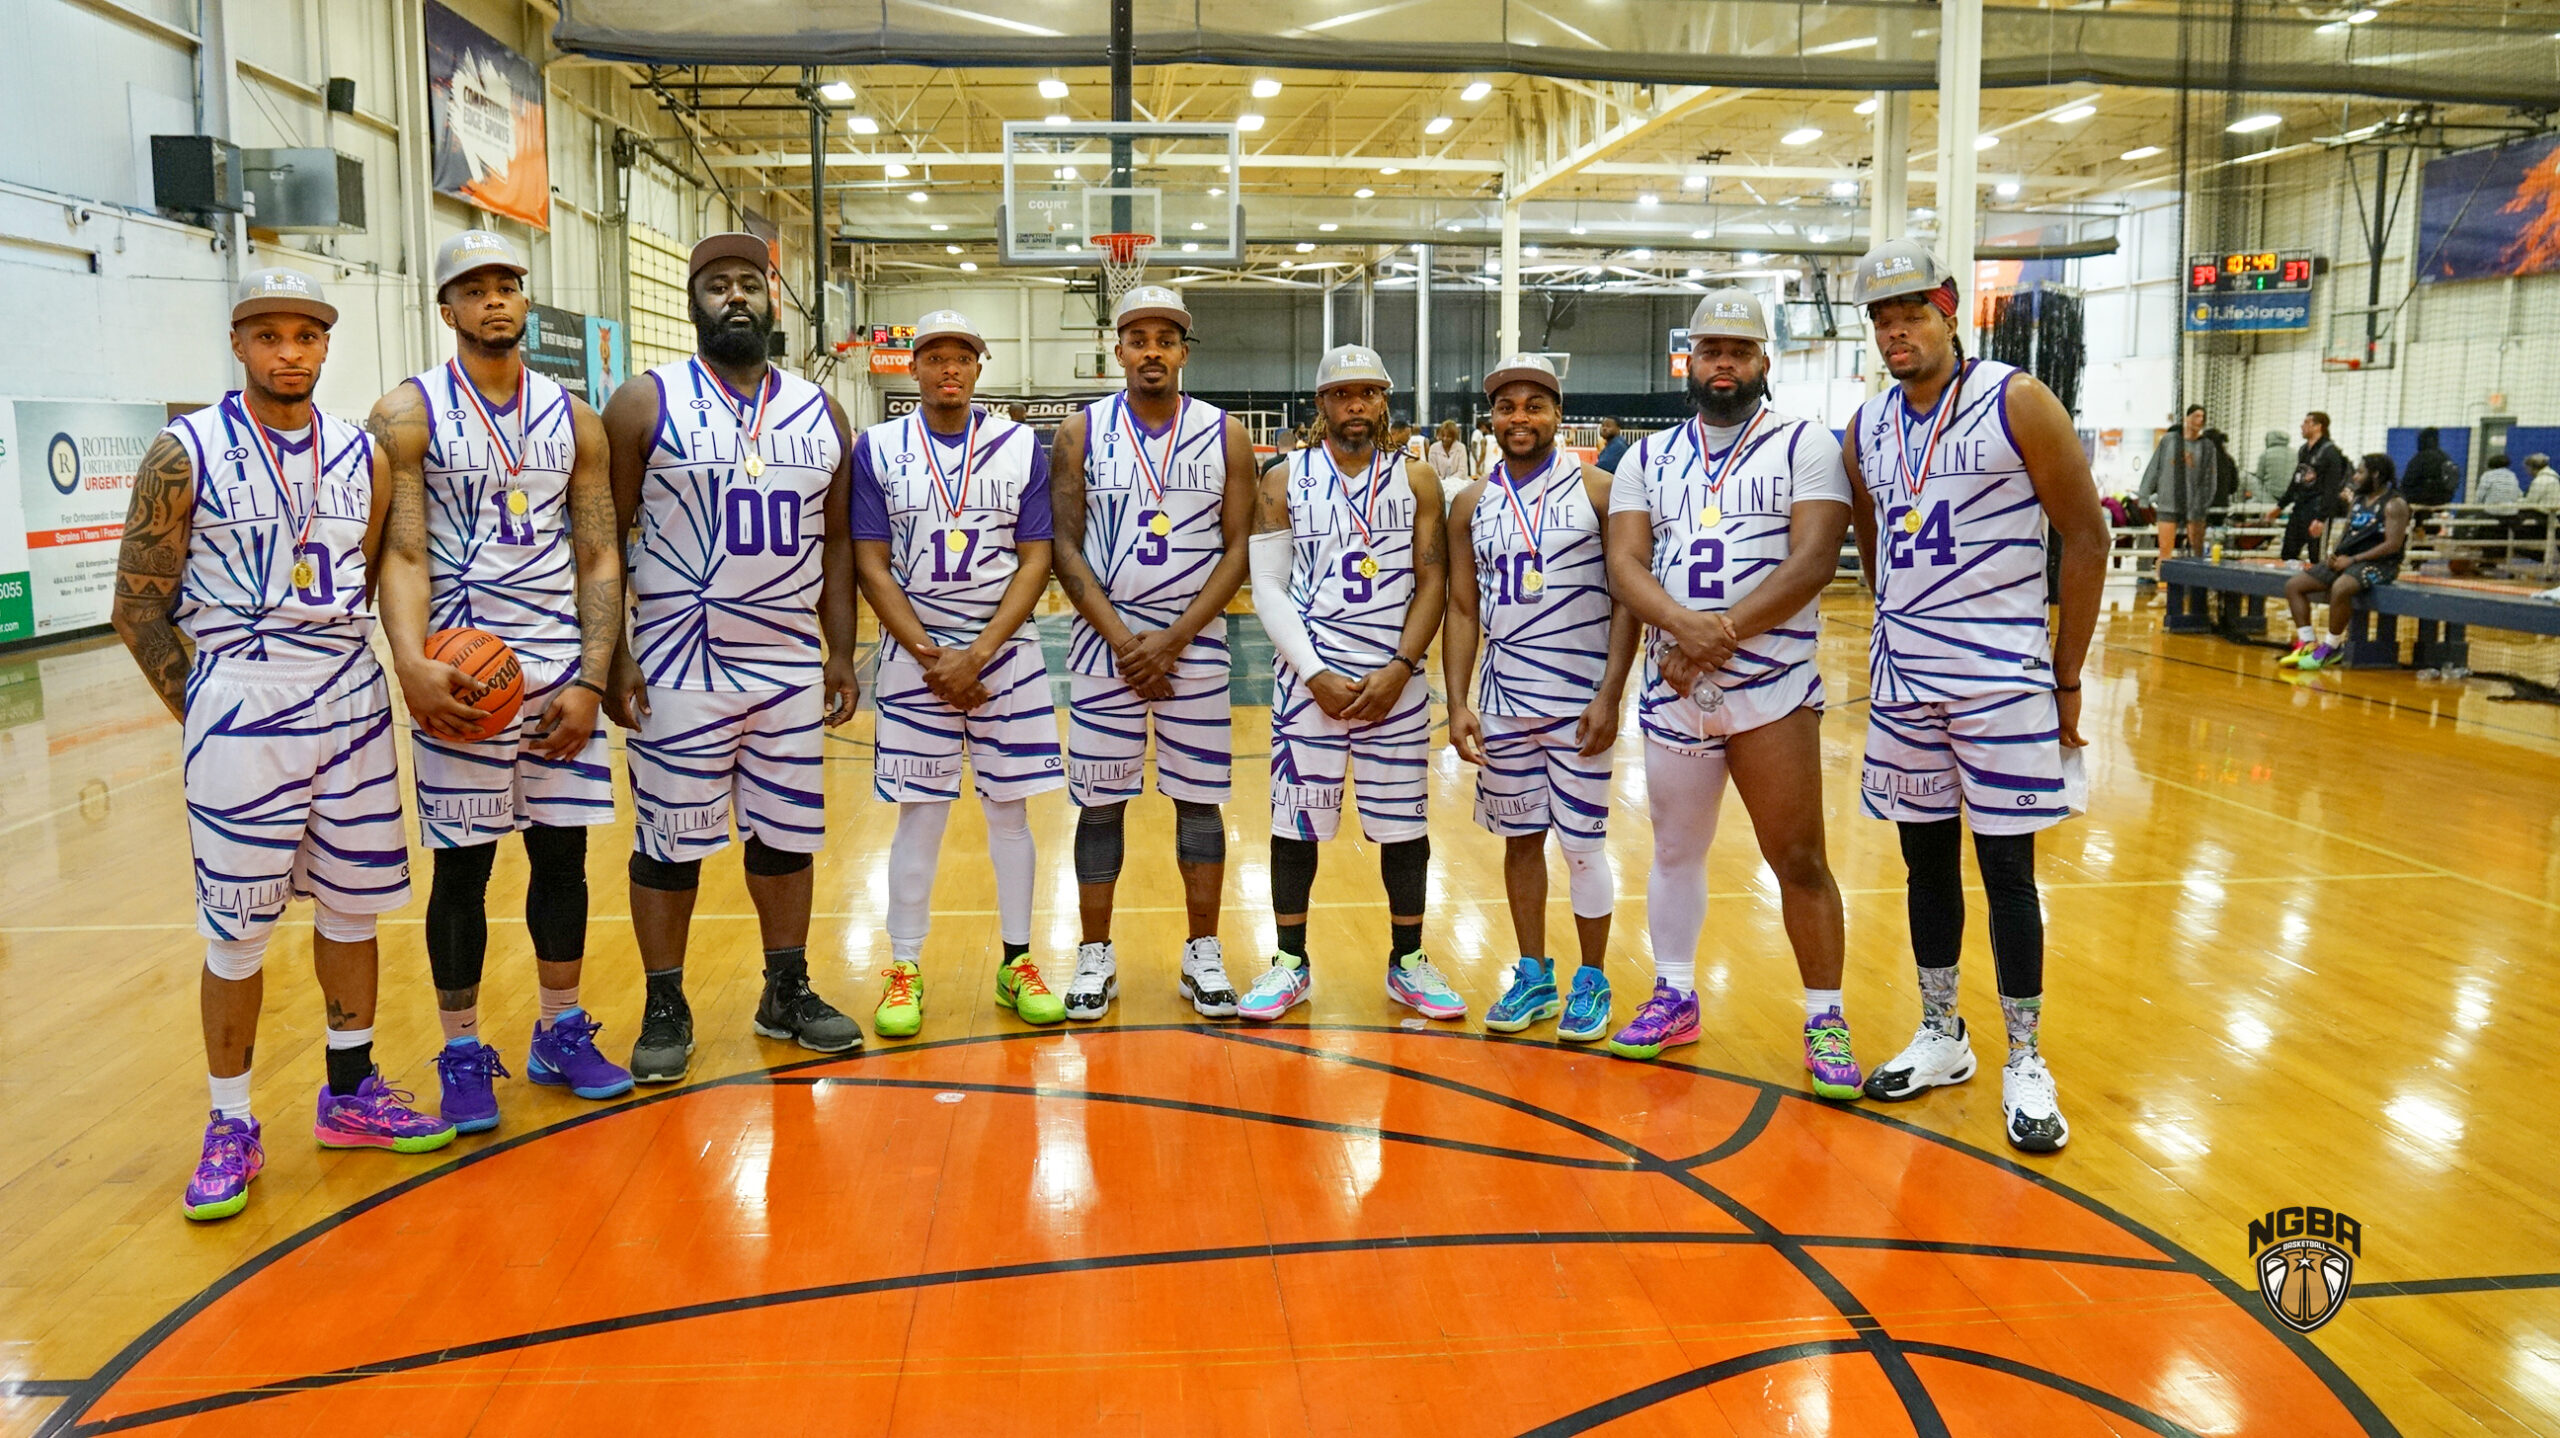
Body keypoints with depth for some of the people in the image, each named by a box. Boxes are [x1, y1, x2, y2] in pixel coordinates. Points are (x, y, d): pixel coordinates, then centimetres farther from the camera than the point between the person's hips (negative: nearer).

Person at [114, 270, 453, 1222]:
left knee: (351, 908, 12)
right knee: (237, 931, 2)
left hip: (352, 705, 4)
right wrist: (202, 715, -5)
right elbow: (139, 609, -2)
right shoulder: (186, 456, -4)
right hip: (240, 709, -4)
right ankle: (230, 1127, 17)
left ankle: (350, 1095, 27)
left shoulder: (362, 456, 8)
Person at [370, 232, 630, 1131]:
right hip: (461, 676, -3)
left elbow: (598, 557, 7)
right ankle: (462, 1056, 16)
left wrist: (592, 679, -3)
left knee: (562, 853, 9)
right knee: (461, 865, 3)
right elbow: (402, 553, -9)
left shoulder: (574, 420, 9)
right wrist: (412, 663, -25)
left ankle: (561, 1035, 24)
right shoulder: (409, 414, -2)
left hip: (562, 671, 3)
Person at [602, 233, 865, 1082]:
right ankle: (665, 1009, 17)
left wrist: (841, 653, 6)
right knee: (670, 841, 4)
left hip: (791, 664, 4)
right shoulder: (646, 405, -3)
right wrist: (613, 657, -9)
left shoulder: (821, 415, 9)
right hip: (679, 665, -3)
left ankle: (787, 993, 25)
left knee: (787, 834, 11)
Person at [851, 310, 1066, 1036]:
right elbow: (871, 565, -2)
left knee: (1010, 810, 6)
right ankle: (903, 969, 13)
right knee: (919, 813, 2)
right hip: (913, 656, -1)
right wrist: (930, 656, -10)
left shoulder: (1022, 447, 3)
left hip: (1006, 654, 1)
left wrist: (976, 655, -11)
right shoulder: (876, 448, 2)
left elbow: (1035, 561, -2)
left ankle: (1017, 964, 16)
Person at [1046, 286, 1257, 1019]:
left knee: (1199, 797, 5)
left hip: (1196, 640, 0)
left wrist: (1172, 640, -11)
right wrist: (1122, 640, -11)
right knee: (1100, 799, 3)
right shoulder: (1081, 433, 2)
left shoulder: (1225, 435, 2)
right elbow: (1066, 547, -2)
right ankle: (1095, 956, 14)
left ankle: (1203, 955, 15)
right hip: (1104, 640, 0)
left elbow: (1237, 549, -1)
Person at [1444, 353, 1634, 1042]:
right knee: (1520, 838, 11)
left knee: (1582, 840, 1)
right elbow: (1461, 610, 8)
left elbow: (1627, 597, -6)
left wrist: (1610, 695, -13)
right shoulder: (1472, 505, 7)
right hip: (1502, 699, 4)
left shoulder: (1596, 489, -4)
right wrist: (1458, 703, -1)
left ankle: (1591, 983, 16)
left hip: (1580, 699, -4)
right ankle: (1533, 978, 24)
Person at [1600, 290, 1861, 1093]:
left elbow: (1814, 559, -11)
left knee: (1798, 860, -2)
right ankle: (1674, 998, 30)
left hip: (1773, 688, -4)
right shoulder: (1648, 457, 11)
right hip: (1671, 689, 4)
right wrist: (1686, 625, -20)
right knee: (1675, 849, 15)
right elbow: (1625, 561, 0)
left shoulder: (1805, 446, 0)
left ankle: (1825, 1021, 11)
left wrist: (1725, 633, -19)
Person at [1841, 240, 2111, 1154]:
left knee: (2006, 866, 0)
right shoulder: (1868, 427, 7)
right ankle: (1940, 1039, 26)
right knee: (1927, 857, 12)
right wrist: (1903, 631, 13)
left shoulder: (2016, 404, -8)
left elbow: (2086, 539, -5)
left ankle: (2024, 1065, 12)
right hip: (1902, 678, 5)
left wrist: (2067, 675, -6)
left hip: (2001, 678, -5)